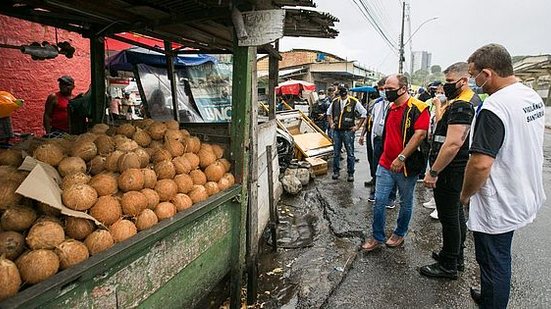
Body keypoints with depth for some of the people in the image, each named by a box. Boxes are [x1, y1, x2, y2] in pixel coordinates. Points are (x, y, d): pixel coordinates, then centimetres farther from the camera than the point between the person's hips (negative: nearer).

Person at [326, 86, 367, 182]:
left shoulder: (354, 102, -5)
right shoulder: (335, 102, 7)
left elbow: (364, 113, -1)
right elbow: (329, 113, 24)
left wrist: (357, 126, -3)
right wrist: (331, 123, 13)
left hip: (348, 131, -4)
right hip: (336, 131, 4)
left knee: (350, 153, 2)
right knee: (336, 152, 10)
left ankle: (350, 173, 10)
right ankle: (336, 171, 22)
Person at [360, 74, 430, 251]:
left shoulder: (417, 108, -13)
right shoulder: (390, 108, 11)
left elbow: (420, 134, -23)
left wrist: (401, 158, -25)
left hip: (406, 166, -6)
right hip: (385, 164, 6)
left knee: (406, 204, 13)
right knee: (379, 201, 5)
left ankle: (399, 234, 33)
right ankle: (377, 238, 18)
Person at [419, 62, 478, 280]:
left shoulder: (460, 106, -21)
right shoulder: (473, 99, 13)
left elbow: (453, 144, -29)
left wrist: (433, 172, -26)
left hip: (450, 170, -11)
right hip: (459, 169, 11)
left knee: (449, 217, 1)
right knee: (456, 214, 20)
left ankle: (449, 266, 15)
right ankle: (456, 257, 36)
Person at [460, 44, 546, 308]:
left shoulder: (494, 107, -26)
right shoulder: (534, 97, 4)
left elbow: (481, 164, -31)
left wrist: (465, 194, -13)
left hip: (498, 206, -9)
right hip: (525, 198, 9)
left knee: (493, 263, 8)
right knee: (501, 258, 25)